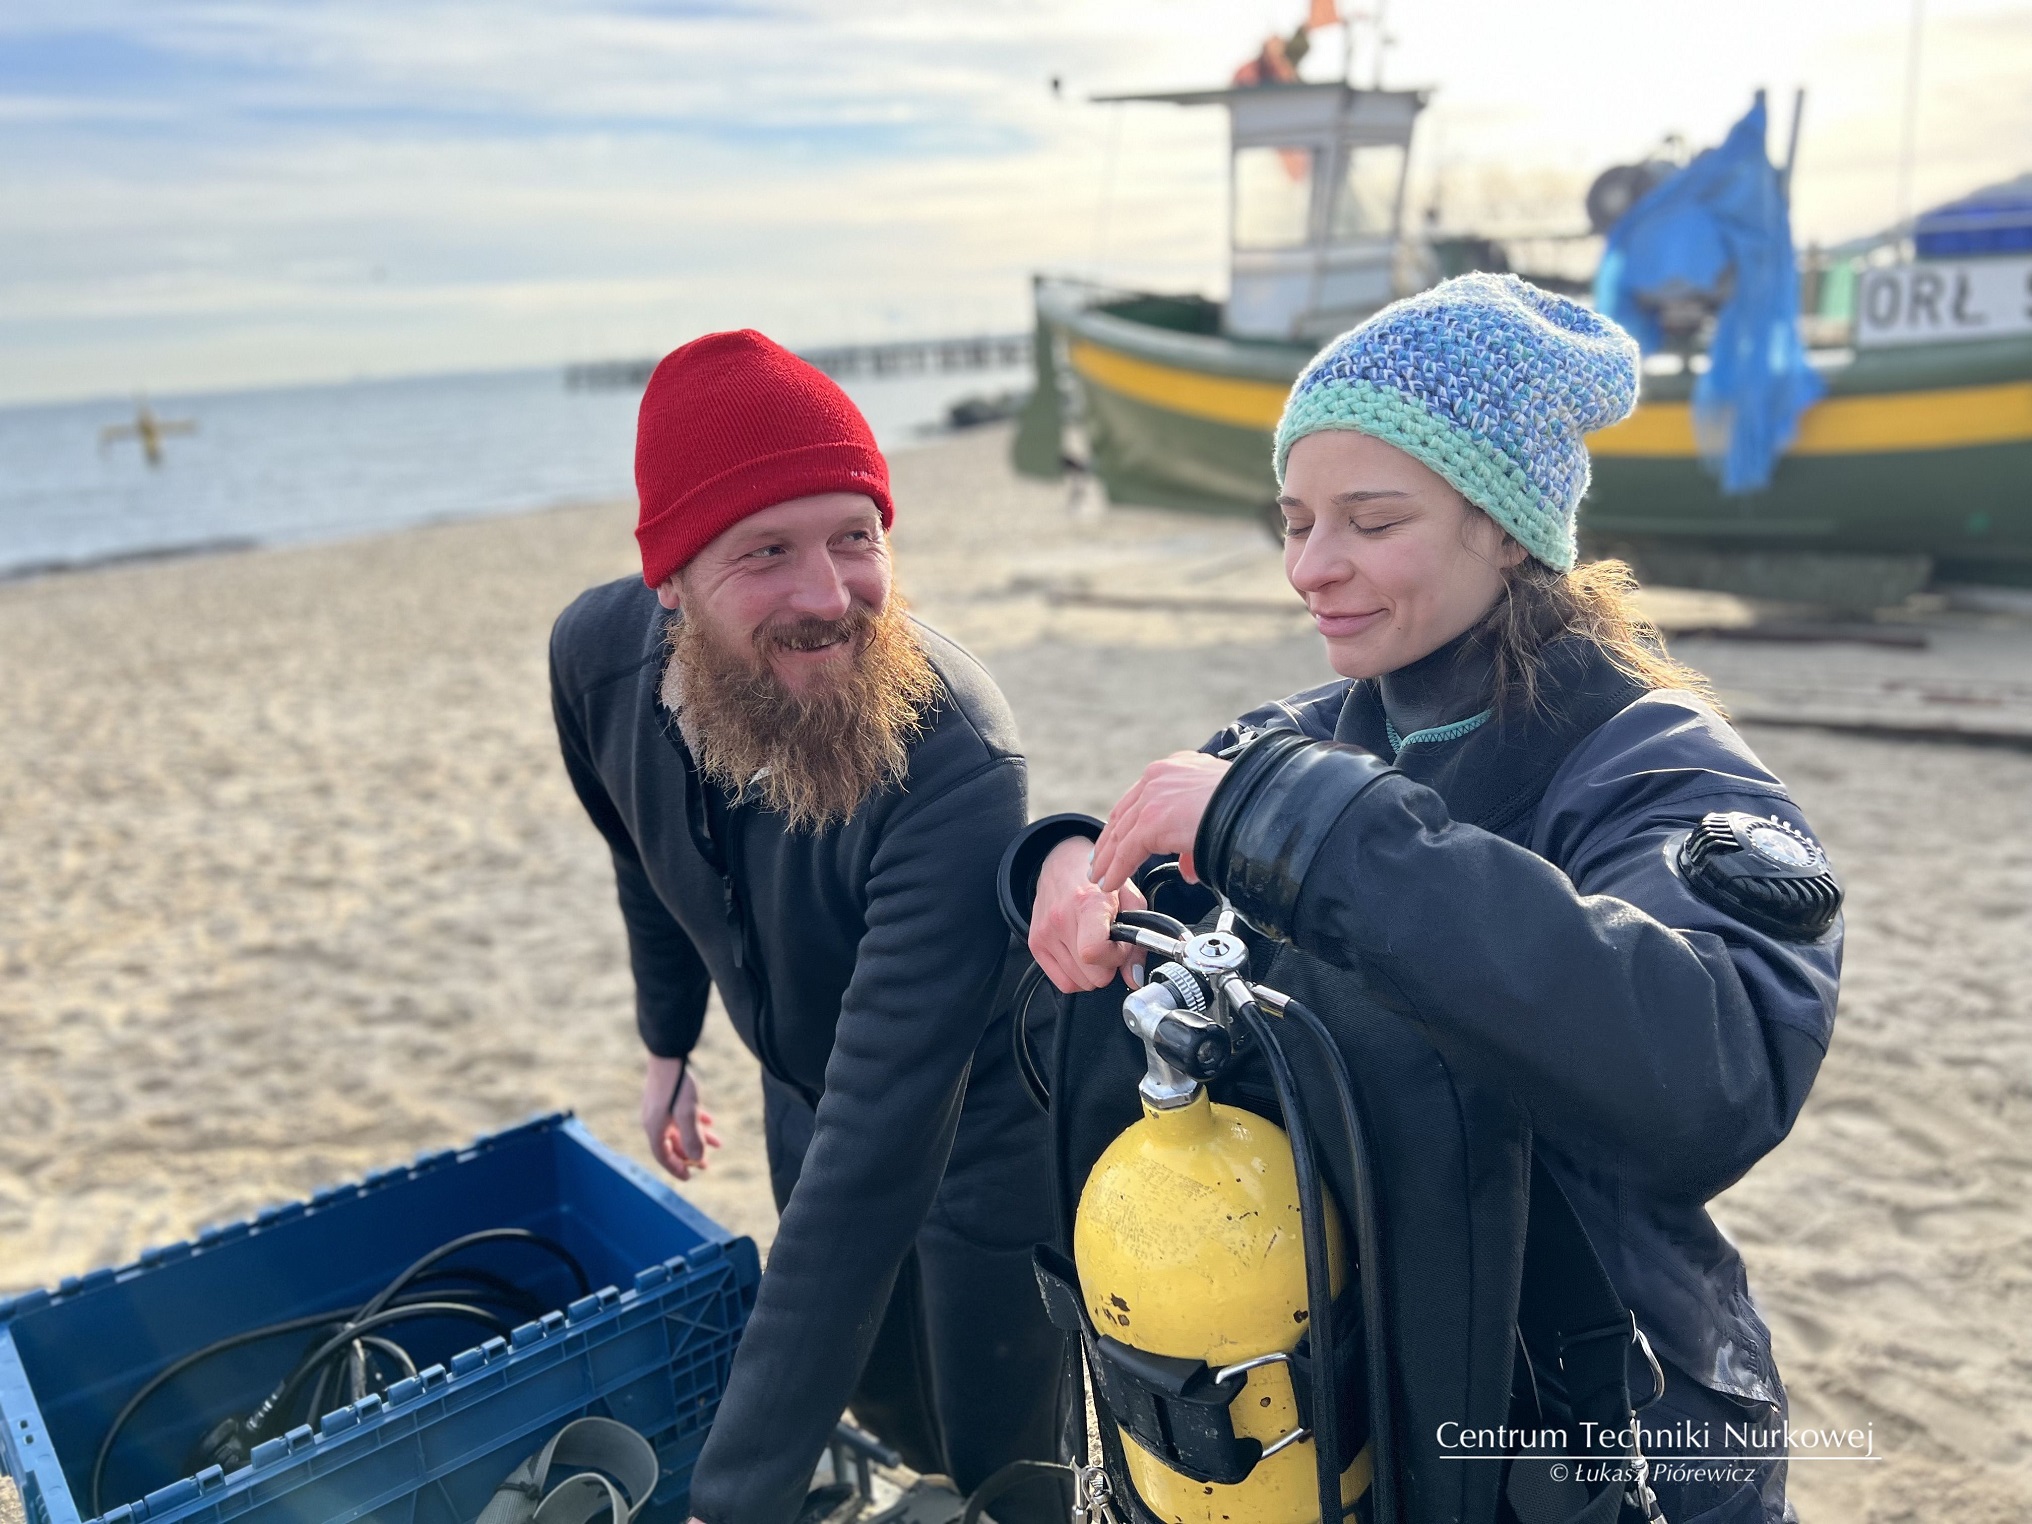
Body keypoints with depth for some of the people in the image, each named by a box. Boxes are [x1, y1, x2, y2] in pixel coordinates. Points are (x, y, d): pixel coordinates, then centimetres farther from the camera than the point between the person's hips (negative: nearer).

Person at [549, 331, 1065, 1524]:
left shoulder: (955, 763, -40)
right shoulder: (602, 655, -21)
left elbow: (880, 1149, -41)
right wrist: (667, 1040, 15)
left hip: (976, 1123, -5)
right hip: (805, 1096, 6)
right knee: (881, 1406, 26)